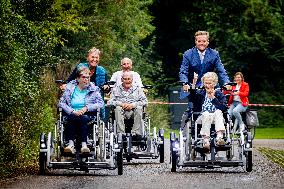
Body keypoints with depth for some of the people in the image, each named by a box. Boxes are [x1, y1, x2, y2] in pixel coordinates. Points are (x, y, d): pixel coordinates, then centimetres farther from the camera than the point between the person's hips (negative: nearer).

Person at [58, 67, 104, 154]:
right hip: (73, 115, 1)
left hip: (88, 115, 0)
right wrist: (73, 111, -11)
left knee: (84, 118, -35)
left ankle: (84, 145, -48)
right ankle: (71, 144, -46)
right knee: (71, 117, -35)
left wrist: (86, 108, -12)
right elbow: (61, 102, 5)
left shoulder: (94, 89, 14)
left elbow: (100, 103, 2)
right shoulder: (70, 88, 14)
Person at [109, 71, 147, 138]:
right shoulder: (116, 89, 16)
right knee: (118, 108, -32)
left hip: (133, 112, 0)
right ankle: (120, 133, -40)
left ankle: (136, 132, -36)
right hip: (122, 112, 0)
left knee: (139, 108, -31)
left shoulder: (137, 89, 15)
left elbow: (145, 101, 5)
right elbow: (110, 102, 4)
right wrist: (121, 104, -14)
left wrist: (133, 105, -11)